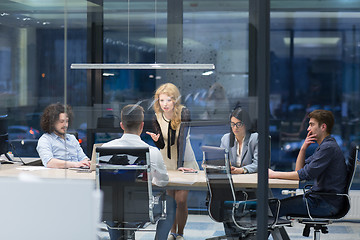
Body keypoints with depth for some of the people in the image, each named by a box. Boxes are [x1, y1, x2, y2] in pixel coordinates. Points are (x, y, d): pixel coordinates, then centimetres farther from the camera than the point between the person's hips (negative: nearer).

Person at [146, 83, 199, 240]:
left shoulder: (184, 113, -17)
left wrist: (180, 165, -34)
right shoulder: (157, 117, -6)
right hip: (166, 163, 3)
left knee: (181, 200, -10)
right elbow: (161, 145, -3)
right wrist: (156, 140, -27)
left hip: (185, 162, -3)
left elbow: (182, 140, -26)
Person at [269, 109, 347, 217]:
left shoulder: (329, 147, -16)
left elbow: (306, 174, -22)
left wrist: (275, 174, -16)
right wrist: (303, 148, 0)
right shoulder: (322, 146, 18)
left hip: (327, 204, -10)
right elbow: (299, 170, 16)